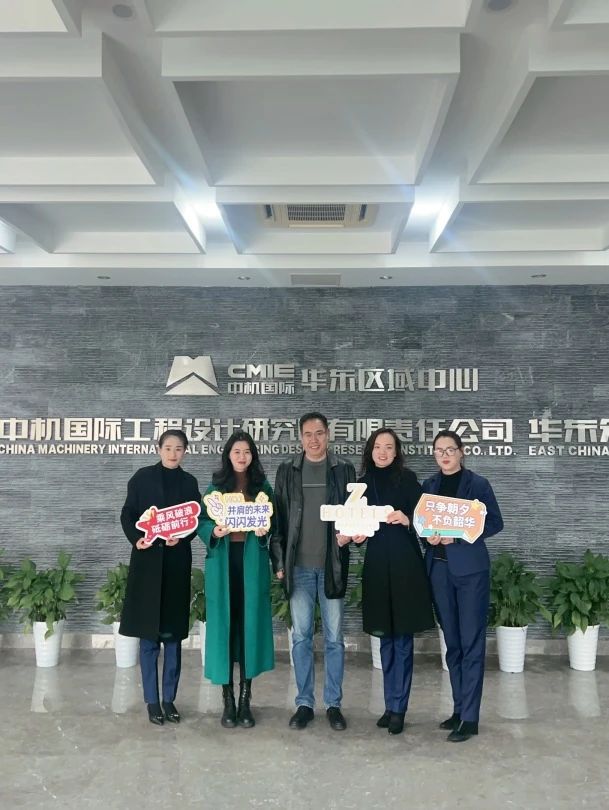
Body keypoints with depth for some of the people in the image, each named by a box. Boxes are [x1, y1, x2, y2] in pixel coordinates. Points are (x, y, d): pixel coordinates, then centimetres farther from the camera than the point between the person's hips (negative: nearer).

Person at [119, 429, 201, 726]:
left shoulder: (189, 482, 9)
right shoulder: (142, 477, 2)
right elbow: (127, 514, 1)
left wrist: (182, 537, -12)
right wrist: (136, 538, -16)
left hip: (177, 562, 2)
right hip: (147, 560, -2)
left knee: (174, 634, 7)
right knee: (148, 634, 2)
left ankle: (169, 699, 18)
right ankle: (152, 701, 13)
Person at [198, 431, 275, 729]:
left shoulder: (262, 486, 8)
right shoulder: (215, 486, 7)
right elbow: (202, 522, 4)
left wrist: (265, 530, -12)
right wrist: (214, 531, -16)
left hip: (252, 562, 0)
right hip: (222, 562, 0)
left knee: (250, 625, 2)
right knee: (224, 626, 1)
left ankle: (245, 700, 13)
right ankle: (228, 701, 12)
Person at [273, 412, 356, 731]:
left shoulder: (344, 470, 4)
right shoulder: (287, 470, 5)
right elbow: (279, 517, 5)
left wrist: (349, 534, -15)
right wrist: (279, 561, 1)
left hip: (332, 565, 0)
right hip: (299, 566, 1)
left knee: (334, 638, 7)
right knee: (301, 637, 7)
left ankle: (333, 704, 20)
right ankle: (304, 703, 20)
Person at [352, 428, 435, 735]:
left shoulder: (407, 479, -3)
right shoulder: (364, 482, 9)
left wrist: (407, 520, -25)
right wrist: (357, 534, -6)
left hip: (405, 565, -4)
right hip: (376, 566, 4)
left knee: (403, 638, 2)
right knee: (386, 638, 12)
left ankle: (398, 708, 13)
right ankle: (390, 705, 24)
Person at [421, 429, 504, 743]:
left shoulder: (478, 484, -1)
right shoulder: (428, 486, 10)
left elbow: (495, 522, -5)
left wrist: (458, 535, -16)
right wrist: (429, 535, -10)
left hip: (470, 568, -4)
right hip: (439, 569, 4)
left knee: (471, 642, -1)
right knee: (452, 642, 12)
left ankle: (470, 717, 5)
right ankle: (459, 708, 23)